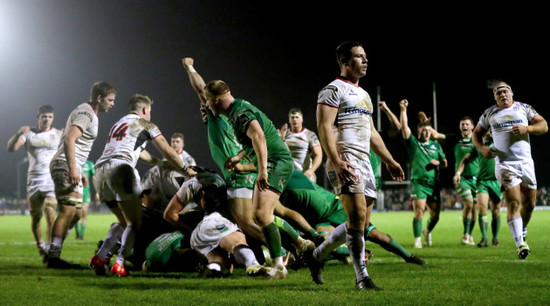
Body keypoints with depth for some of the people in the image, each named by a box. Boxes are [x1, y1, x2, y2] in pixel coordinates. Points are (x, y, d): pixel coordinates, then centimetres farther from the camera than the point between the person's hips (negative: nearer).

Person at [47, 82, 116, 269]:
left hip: (72, 166, 11)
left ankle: (53, 254, 9)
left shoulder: (92, 115, 21)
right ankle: (53, 257, -16)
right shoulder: (85, 113, -11)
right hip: (65, 164, -11)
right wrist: (73, 168, -28)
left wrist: (80, 171, 26)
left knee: (75, 213, 9)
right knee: (68, 210, -15)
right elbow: (70, 139, -23)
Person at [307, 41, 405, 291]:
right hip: (345, 162, -9)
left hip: (364, 162, 9)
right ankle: (362, 278, -12)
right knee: (357, 218, -15)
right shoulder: (334, 89, -4)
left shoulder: (363, 94, 25)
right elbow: (324, 127, -14)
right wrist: (337, 162, -25)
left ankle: (317, 255, 22)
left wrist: (390, 161, 24)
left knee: (362, 223, 8)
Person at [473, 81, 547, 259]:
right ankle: (520, 244, -18)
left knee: (529, 203, 8)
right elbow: (477, 134, 17)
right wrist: (482, 148, -3)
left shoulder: (524, 108, 8)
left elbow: (543, 126, 5)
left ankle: (522, 233, 34)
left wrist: (527, 128, -13)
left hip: (526, 163, 2)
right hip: (505, 164, -2)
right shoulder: (489, 114, 8)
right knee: (513, 204, -14)